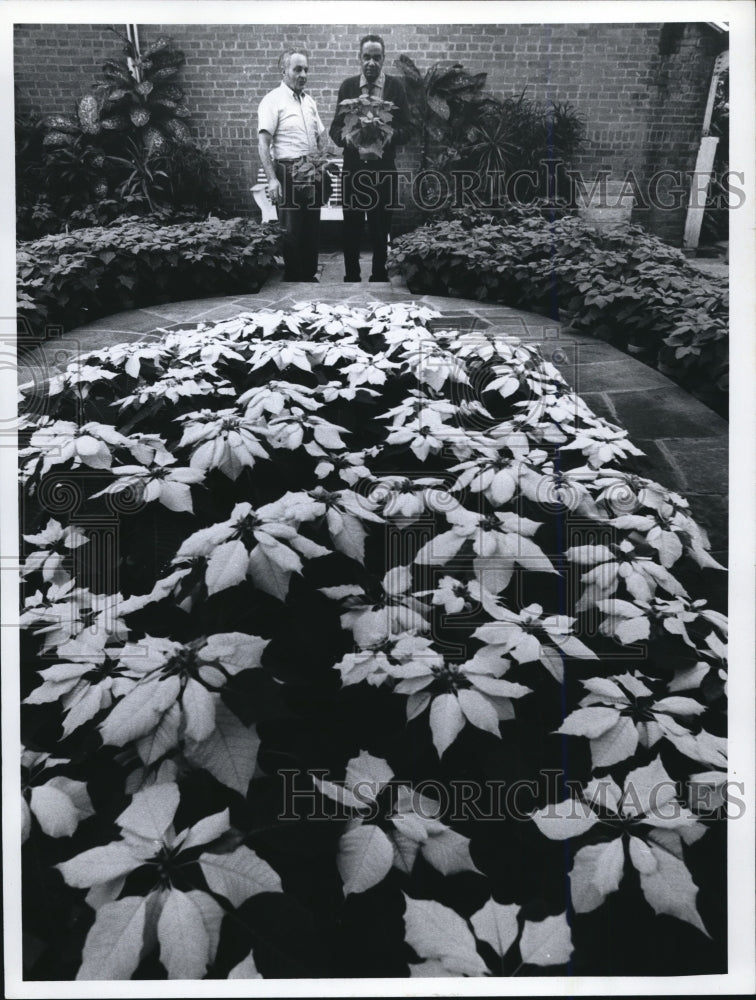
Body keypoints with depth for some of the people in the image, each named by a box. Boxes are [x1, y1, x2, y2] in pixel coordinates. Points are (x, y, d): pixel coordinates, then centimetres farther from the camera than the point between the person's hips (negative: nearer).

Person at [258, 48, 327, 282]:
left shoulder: (309, 101, 15)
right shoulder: (273, 100, -7)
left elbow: (320, 136, 23)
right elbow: (263, 142, -14)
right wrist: (272, 179, -22)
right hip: (288, 173, -7)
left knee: (312, 229, 10)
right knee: (291, 231, -3)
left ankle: (310, 276, 21)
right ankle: (292, 280, 7)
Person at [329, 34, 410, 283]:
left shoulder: (395, 86, 3)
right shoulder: (348, 85, 6)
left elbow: (405, 127, 1)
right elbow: (335, 127, 5)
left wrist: (390, 137, -20)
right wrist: (345, 136, -18)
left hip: (383, 167, -1)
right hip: (352, 166, 1)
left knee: (381, 228, 4)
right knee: (351, 227, 3)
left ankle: (379, 276, 16)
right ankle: (351, 276, 14)